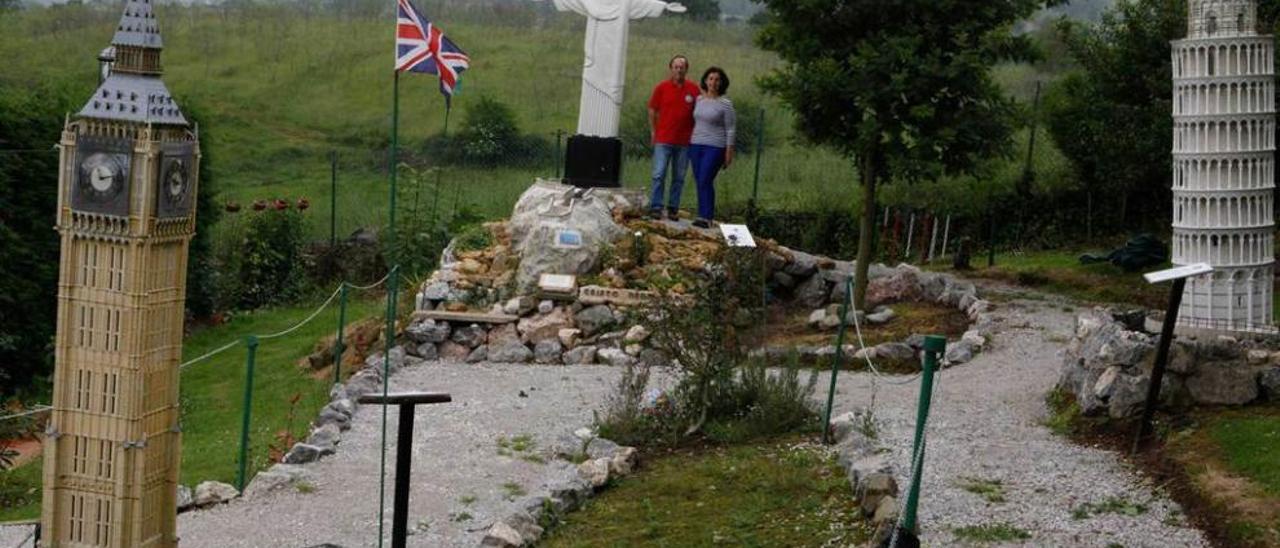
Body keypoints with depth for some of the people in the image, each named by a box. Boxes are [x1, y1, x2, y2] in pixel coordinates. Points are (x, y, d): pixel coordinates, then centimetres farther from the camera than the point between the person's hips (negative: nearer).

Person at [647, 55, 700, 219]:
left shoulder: (694, 90, 3)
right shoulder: (661, 88, 1)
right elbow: (652, 111, 8)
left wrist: (694, 134, 5)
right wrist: (653, 132, 5)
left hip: (684, 142, 2)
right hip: (663, 140, -1)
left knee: (679, 178, 6)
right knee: (659, 174, -5)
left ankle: (673, 209, 13)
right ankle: (655, 207, -3)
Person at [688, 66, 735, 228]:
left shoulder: (725, 104, -6)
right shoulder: (699, 100, 9)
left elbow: (731, 129, -5)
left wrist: (729, 152, -8)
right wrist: (690, 143, 13)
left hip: (715, 147, -6)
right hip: (696, 145, 6)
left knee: (705, 181, -13)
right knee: (699, 182, 5)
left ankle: (706, 218, -10)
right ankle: (702, 216, 10)